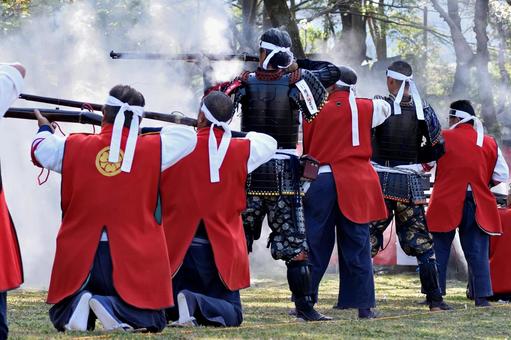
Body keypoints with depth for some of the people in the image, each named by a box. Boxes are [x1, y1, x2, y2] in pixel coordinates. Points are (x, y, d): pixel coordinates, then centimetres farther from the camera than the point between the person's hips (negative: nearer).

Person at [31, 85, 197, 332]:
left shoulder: (73, 147, -3)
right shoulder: (152, 149, -5)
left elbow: (40, 150, 11)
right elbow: (188, 137, 11)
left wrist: (45, 129, 34)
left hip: (79, 256, 2)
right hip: (134, 262, -2)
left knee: (61, 318, 19)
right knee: (152, 322, 9)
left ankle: (78, 304, -16)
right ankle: (112, 308, -20)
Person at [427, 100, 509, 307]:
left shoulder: (443, 138, -5)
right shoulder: (489, 144, 3)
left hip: (446, 203, -2)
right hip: (478, 206, 2)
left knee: (439, 251, 6)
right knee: (477, 253, 6)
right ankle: (482, 296, 0)